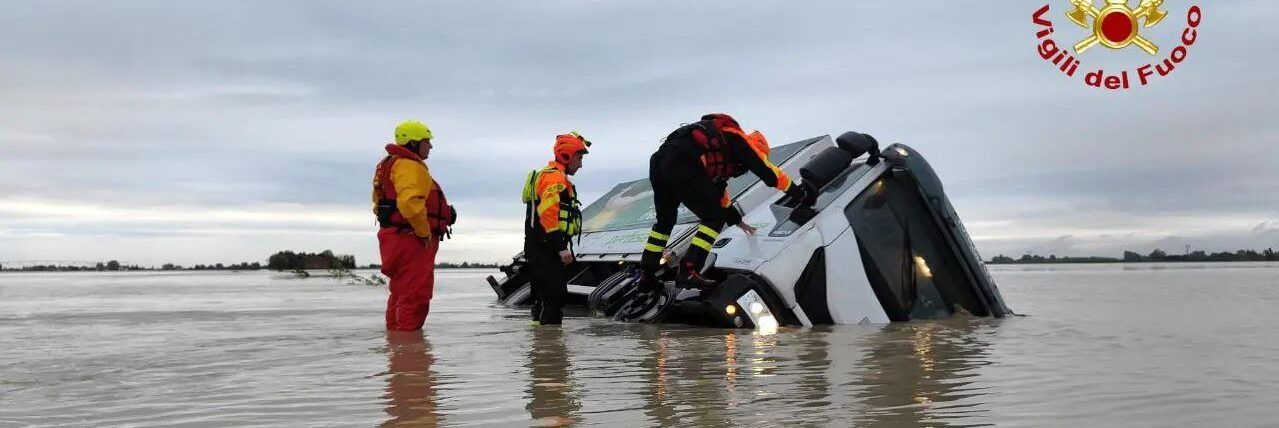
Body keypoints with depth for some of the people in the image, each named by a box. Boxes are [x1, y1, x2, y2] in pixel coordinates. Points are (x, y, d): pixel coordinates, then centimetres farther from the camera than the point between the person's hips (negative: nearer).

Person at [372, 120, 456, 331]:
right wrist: (424, 231, -18)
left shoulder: (393, 164, 20)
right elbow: (409, 203, -30)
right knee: (415, 295, -8)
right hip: (412, 239, -11)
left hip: (398, 239, 11)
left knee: (401, 293, 18)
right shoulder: (409, 166, -15)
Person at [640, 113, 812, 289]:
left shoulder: (720, 154, 39)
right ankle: (688, 271, -6)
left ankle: (646, 275, 27)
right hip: (682, 165, -9)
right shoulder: (741, 142, 17)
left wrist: (736, 220, 57)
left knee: (665, 220, 26)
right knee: (715, 218, 4)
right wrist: (799, 193, 30)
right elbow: (769, 172, 17)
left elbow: (718, 189, 48)